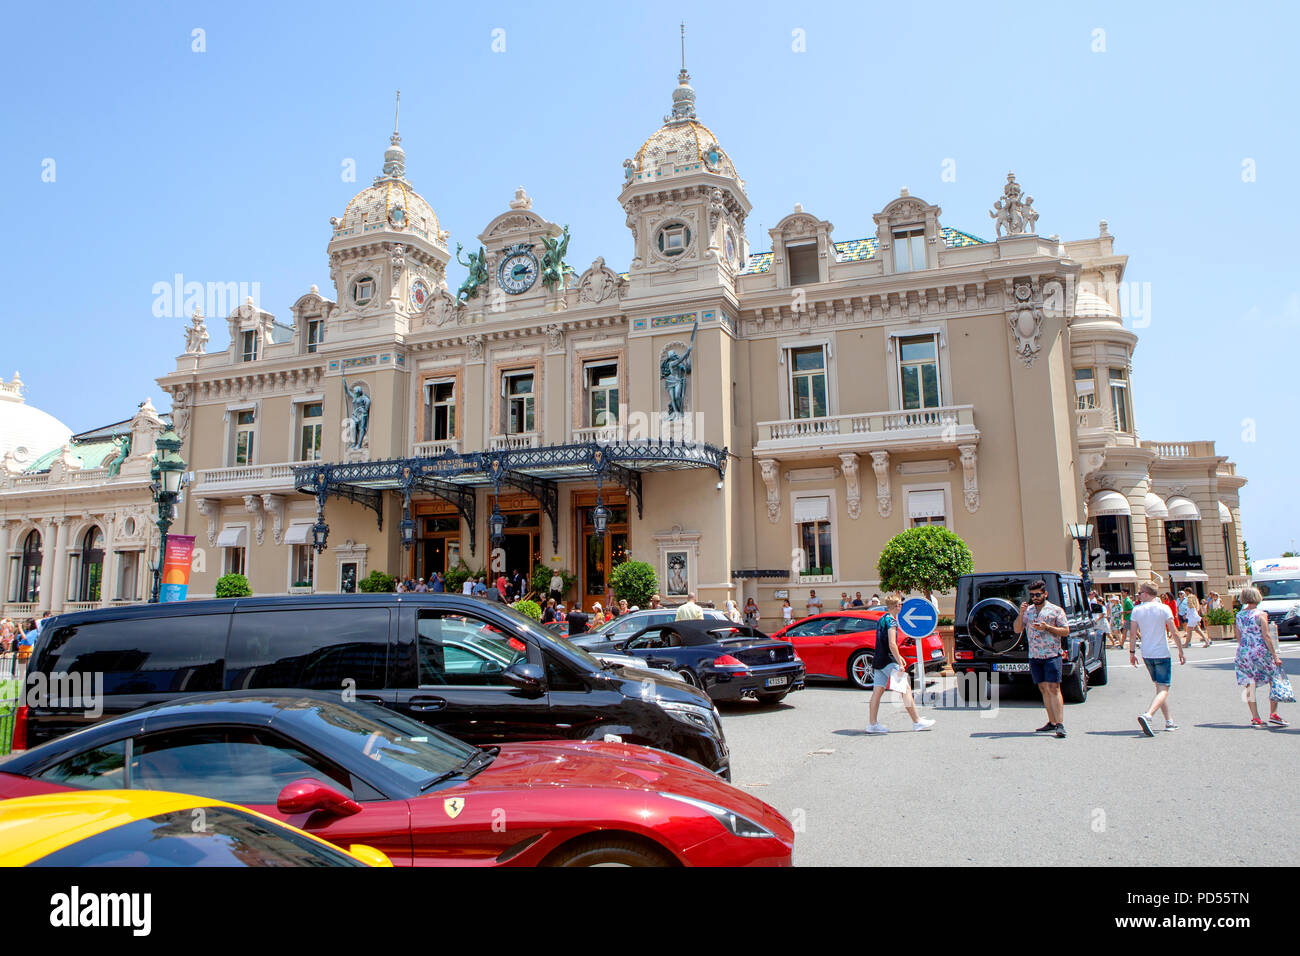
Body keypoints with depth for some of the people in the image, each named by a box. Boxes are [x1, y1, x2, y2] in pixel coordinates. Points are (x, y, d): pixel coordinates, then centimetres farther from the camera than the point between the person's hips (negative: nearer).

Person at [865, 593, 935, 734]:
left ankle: (872, 724, 4)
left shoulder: (881, 620, 16)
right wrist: (900, 662, -17)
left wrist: (898, 656, 28)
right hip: (888, 661, -9)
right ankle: (917, 721, 7)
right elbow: (892, 644, -20)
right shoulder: (891, 621, -13)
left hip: (878, 660, 9)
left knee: (877, 692, 6)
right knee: (906, 689, 0)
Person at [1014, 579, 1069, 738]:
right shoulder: (1028, 610, 13)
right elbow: (1017, 630, 10)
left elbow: (1066, 631, -2)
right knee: (1043, 689, 7)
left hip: (1051, 655, -5)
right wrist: (1021, 614, -5)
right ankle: (1052, 722, 12)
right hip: (1034, 656, 5)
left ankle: (1060, 724, -12)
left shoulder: (1055, 610, 0)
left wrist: (1047, 627, -15)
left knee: (1053, 688, -11)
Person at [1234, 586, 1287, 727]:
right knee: (1274, 681, 11)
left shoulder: (1239, 615, 7)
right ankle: (1273, 714, 9)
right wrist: (1275, 656, -7)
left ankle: (1255, 717, 6)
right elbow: (1266, 636, -10)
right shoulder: (1261, 614, -8)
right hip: (1260, 651, -4)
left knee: (1250, 685, 7)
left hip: (1243, 652, 4)